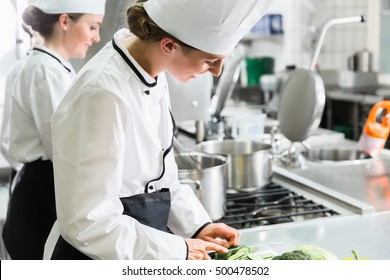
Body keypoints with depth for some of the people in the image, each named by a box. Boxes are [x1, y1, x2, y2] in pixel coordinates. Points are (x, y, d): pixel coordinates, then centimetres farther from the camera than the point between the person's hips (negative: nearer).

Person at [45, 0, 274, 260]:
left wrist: (197, 226, 0)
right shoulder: (104, 94, -28)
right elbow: (88, 223, -26)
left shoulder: (152, 71, -3)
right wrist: (178, 251, -18)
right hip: (104, 256, -7)